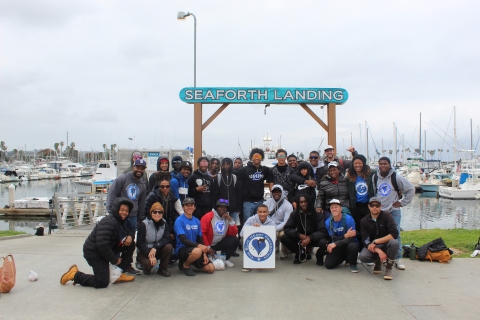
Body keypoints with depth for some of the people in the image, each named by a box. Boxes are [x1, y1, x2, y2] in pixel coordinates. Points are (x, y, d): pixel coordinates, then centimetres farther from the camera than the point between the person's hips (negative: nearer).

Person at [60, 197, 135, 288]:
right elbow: (102, 244, -28)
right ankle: (75, 275, 1)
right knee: (102, 282, -15)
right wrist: (114, 260, -18)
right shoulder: (109, 222, -22)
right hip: (93, 252, -10)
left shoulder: (119, 221, 10)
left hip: (102, 251, 10)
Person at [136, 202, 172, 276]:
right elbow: (139, 243, -16)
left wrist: (155, 248, -29)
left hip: (157, 250, 4)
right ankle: (147, 267, 6)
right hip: (144, 251, -3)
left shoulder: (164, 223, -5)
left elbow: (167, 239, -14)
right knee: (149, 263, -33)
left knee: (168, 246, -26)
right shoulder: (144, 224, -16)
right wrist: (150, 255, -25)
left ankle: (162, 269, -5)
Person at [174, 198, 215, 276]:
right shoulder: (179, 221, -12)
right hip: (182, 249, -6)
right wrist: (198, 246, -30)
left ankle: (190, 261, 16)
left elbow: (200, 239, 10)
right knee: (197, 251, -38)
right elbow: (183, 240, -20)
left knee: (211, 268, -5)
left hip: (195, 249, 6)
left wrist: (204, 254, -3)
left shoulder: (197, 221, 7)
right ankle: (185, 265, -6)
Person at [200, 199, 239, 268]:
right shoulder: (208, 217, -14)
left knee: (234, 240, -17)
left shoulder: (228, 217, 1)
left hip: (220, 243, 5)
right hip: (208, 245, -4)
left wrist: (231, 220, -18)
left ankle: (225, 259, 3)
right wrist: (208, 247, -17)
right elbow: (202, 233, -19)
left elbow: (233, 233, -6)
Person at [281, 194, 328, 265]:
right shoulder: (295, 214, -10)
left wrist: (310, 238, -38)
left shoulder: (317, 214, -17)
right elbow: (286, 228, -12)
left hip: (313, 239, -2)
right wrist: (299, 235, -27)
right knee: (284, 238, -22)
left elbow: (323, 231, -23)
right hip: (300, 239, 2)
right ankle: (301, 254, 2)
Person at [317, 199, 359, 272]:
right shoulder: (328, 222, -10)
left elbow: (352, 238, -25)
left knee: (352, 246, -38)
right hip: (337, 247, 4)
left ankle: (353, 263, -5)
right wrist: (345, 235, -30)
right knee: (328, 264, -14)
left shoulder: (348, 219, -22)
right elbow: (333, 239, -11)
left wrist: (335, 244, -33)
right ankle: (344, 257, 19)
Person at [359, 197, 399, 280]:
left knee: (394, 242, -35)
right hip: (373, 247, 1)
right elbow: (365, 241, -12)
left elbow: (394, 234, -23)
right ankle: (378, 261, 7)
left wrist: (375, 241, -23)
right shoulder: (364, 221, -5)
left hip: (386, 245, -1)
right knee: (363, 257, -30)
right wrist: (379, 251, -29)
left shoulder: (386, 215, -11)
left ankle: (389, 268, -12)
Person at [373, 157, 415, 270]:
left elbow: (411, 189, 1)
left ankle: (397, 259, 7)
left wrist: (402, 202, -1)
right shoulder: (374, 178, 5)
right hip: (379, 211, 3)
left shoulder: (396, 177, -5)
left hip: (394, 211, -2)